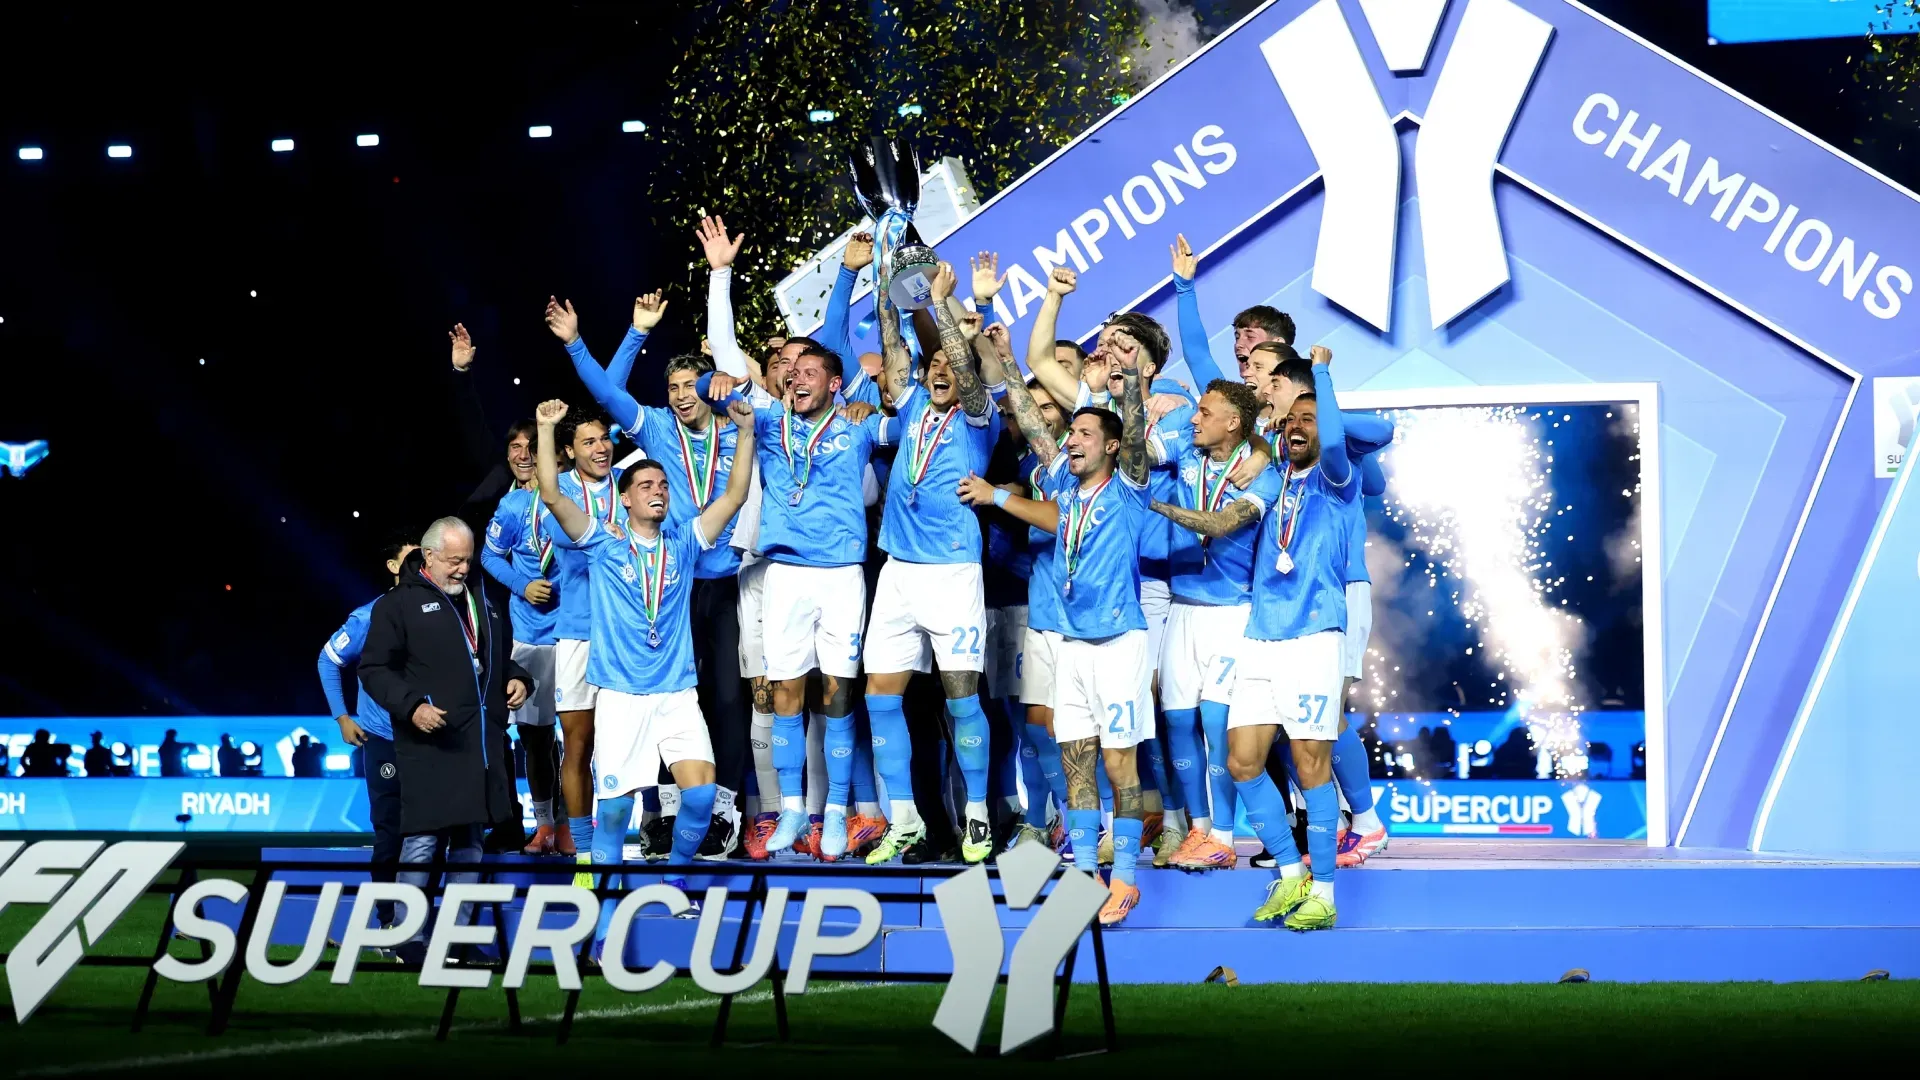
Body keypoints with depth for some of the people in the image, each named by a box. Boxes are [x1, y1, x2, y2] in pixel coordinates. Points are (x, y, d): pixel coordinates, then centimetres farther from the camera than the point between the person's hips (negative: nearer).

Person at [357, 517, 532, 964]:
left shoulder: (482, 599, 19)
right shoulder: (399, 604, -2)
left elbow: (501, 655, 31)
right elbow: (374, 669, -6)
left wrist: (518, 678, 10)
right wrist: (411, 705, -19)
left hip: (480, 743, 7)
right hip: (428, 744, -7)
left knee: (469, 841, 10)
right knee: (422, 842, -11)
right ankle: (410, 939, -4)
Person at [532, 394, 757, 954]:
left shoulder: (684, 541, 10)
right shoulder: (603, 542, 4)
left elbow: (735, 496, 4)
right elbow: (551, 494, -6)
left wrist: (745, 431, -3)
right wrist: (547, 430, -14)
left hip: (678, 692, 2)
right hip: (621, 694, -2)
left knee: (701, 793, -12)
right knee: (614, 806, -4)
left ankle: (674, 877, 14)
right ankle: (606, 926, 6)